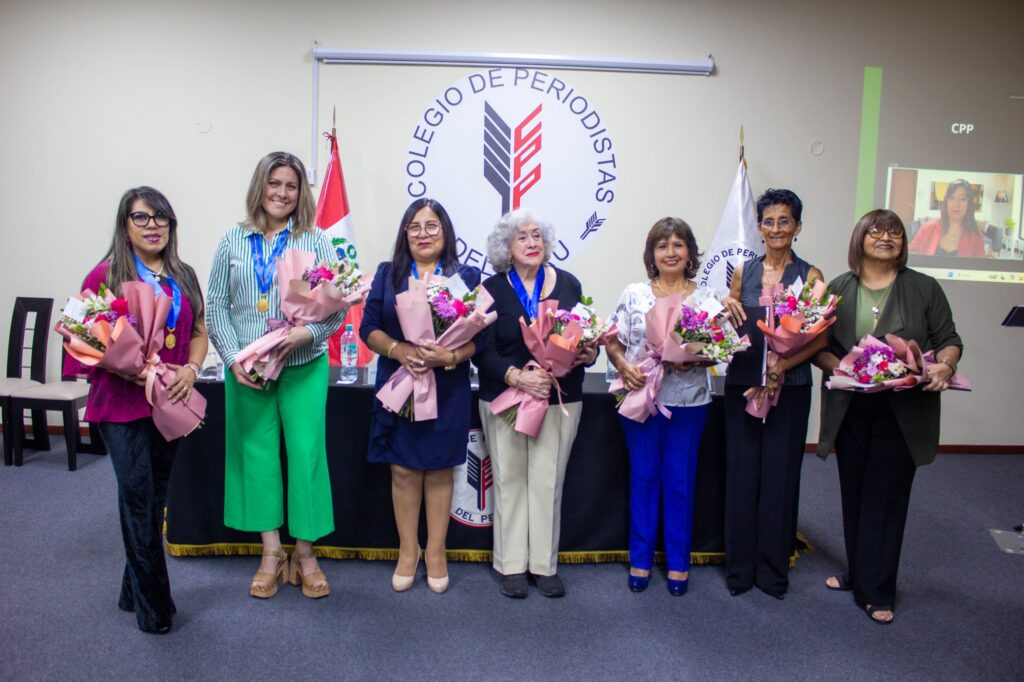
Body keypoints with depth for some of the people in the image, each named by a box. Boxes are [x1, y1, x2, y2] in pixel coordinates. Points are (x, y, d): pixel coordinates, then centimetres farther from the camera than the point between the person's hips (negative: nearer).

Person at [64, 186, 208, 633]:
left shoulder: (183, 277, 10)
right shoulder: (106, 275, -4)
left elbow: (199, 332, 12)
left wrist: (191, 370, -7)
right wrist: (137, 371, -20)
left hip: (171, 404, 5)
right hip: (122, 404, -5)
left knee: (154, 498, 13)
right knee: (139, 498, -5)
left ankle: (134, 592, 30)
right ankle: (153, 606, 8)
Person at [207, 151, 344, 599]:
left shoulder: (316, 242, 3)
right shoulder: (233, 241, 7)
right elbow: (216, 305, 4)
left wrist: (310, 332, -21)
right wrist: (234, 358, -9)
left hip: (303, 368, -2)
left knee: (306, 452, -1)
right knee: (257, 452, 7)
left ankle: (305, 553, 14)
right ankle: (271, 552, 20)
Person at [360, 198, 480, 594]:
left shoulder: (466, 276, 3)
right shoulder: (387, 274, 7)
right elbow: (369, 328, 1)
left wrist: (450, 356, -20)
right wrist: (399, 350, -18)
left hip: (447, 390, -1)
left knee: (439, 471, 8)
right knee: (403, 470, 6)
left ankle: (436, 553, 23)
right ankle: (407, 551, 24)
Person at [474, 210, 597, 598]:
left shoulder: (568, 285, 6)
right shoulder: (492, 290, 1)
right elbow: (483, 350, -6)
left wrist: (589, 354, -13)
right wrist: (516, 376, -21)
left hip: (559, 398, 1)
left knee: (548, 480, 4)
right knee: (510, 479, 6)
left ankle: (545, 564, 18)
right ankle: (512, 565, 18)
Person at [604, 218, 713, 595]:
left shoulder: (705, 297, 4)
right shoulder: (633, 294, 3)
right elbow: (613, 342, 4)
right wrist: (623, 366, -15)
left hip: (688, 401, 0)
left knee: (680, 480, 8)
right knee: (643, 477, 9)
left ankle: (678, 563, 24)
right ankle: (640, 560, 23)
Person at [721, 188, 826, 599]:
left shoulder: (809, 275, 0)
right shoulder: (742, 272, 7)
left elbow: (822, 337, -5)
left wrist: (783, 365, -18)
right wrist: (727, 307, -8)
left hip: (790, 389, -2)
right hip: (741, 385, 2)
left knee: (780, 476, 4)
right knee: (741, 474, 5)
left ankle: (773, 569, 19)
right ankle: (740, 567, 18)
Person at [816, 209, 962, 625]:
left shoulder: (925, 289, 3)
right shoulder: (838, 290, 6)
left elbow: (949, 340, 5)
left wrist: (944, 366, -16)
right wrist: (840, 367, -15)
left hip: (903, 412, -2)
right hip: (850, 411, 2)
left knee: (886, 497, 2)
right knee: (854, 494, 12)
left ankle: (876, 591, 15)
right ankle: (859, 574, 30)